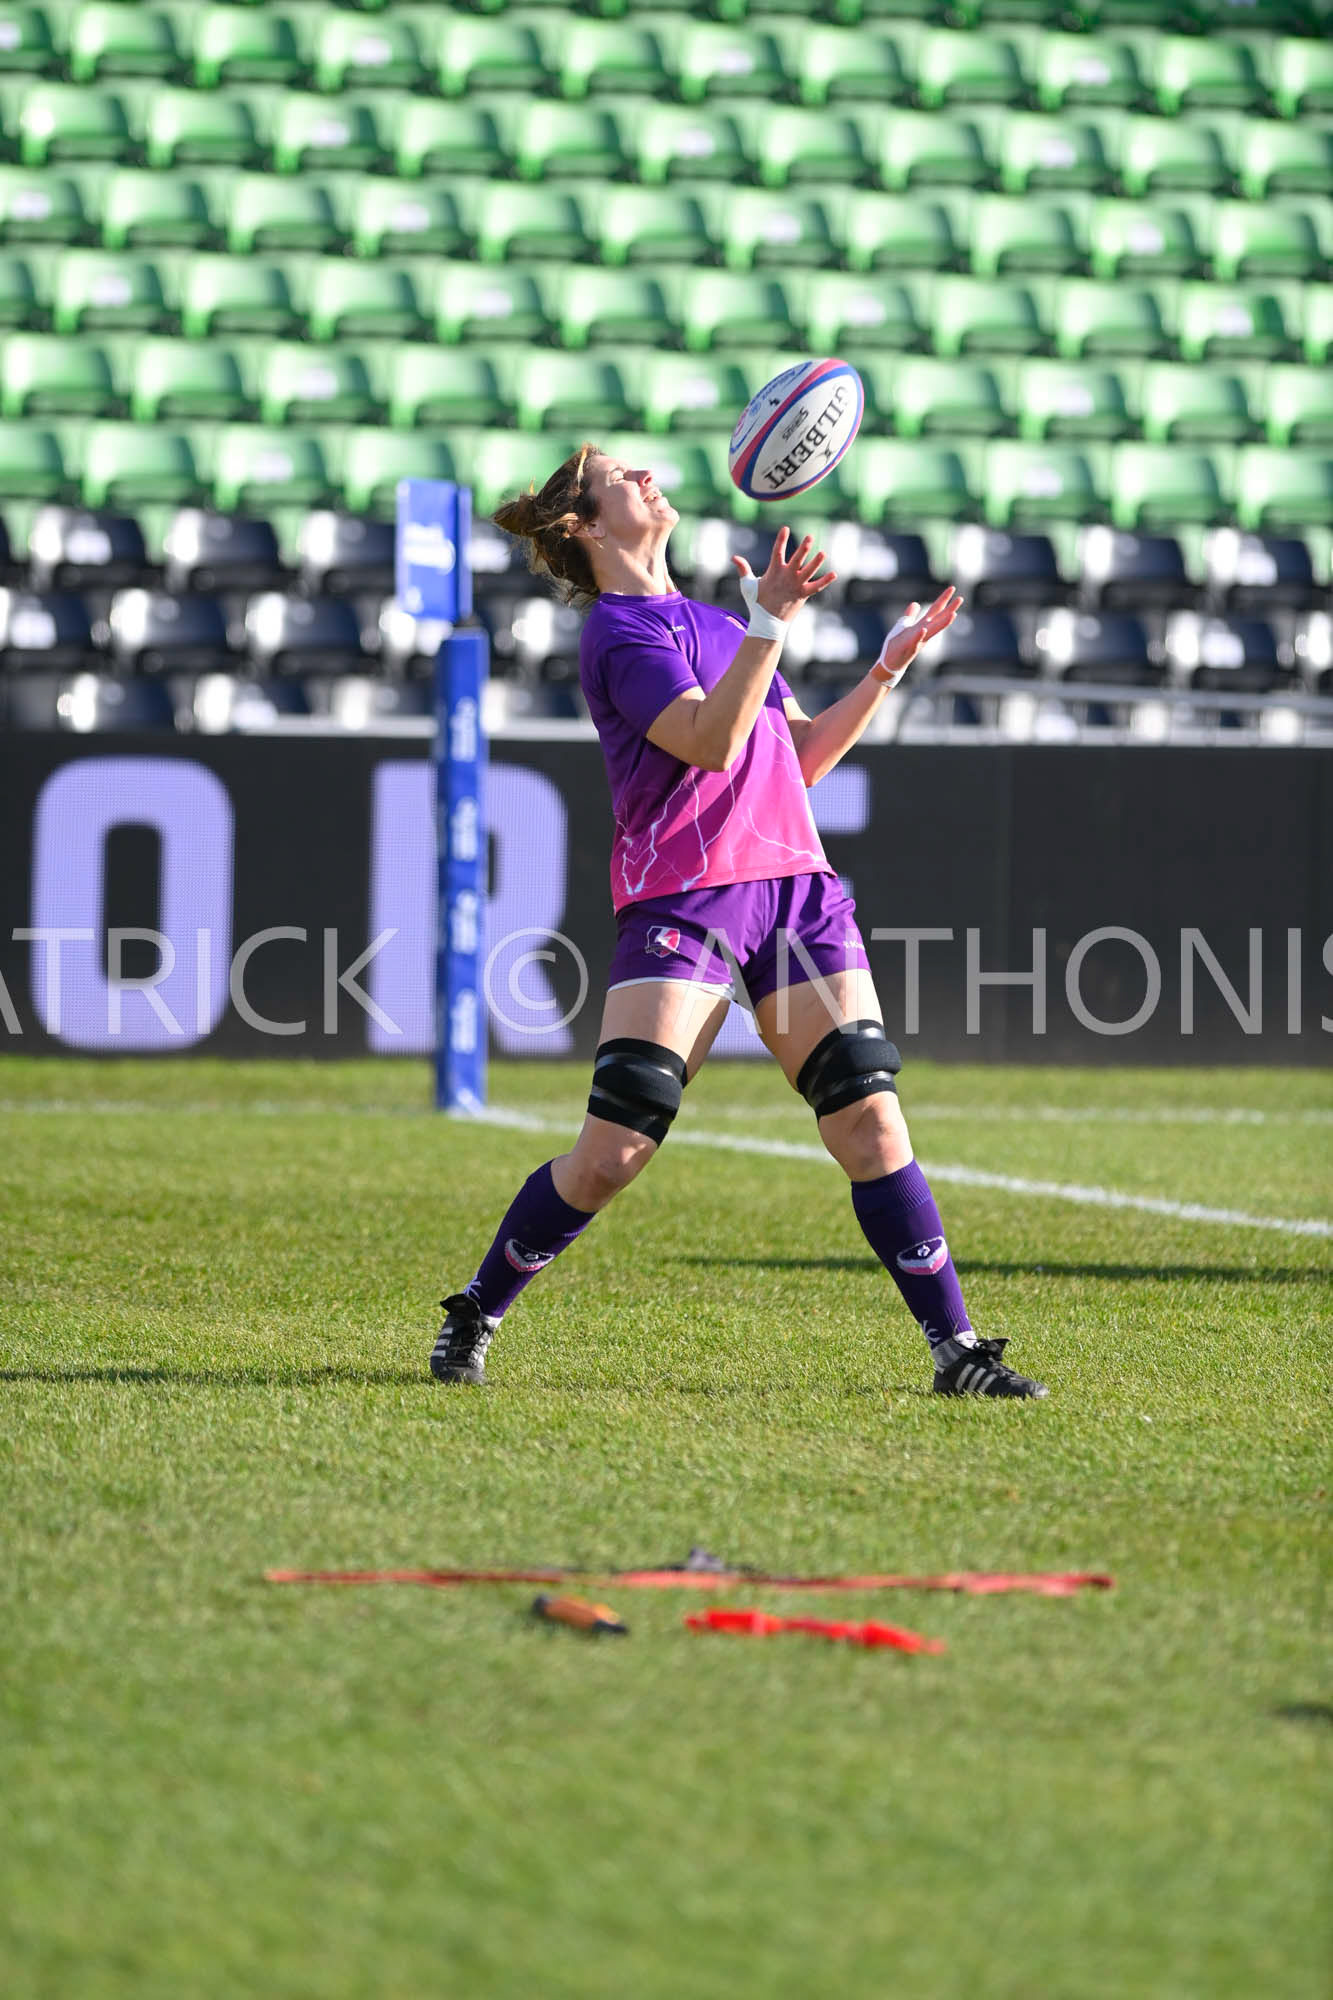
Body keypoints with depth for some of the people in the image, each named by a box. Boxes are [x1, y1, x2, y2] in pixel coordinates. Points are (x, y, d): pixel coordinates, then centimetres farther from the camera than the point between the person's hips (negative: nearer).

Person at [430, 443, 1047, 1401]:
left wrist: (887, 669, 17)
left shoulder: (714, 622, 22)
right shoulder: (618, 631, -3)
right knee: (614, 1151, -11)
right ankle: (476, 1315, 9)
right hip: (681, 905, -6)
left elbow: (800, 757, 25)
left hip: (796, 887, 6)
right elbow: (711, 742, -17)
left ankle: (956, 1347, -6)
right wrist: (771, 624, -25)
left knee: (869, 1114, -7)